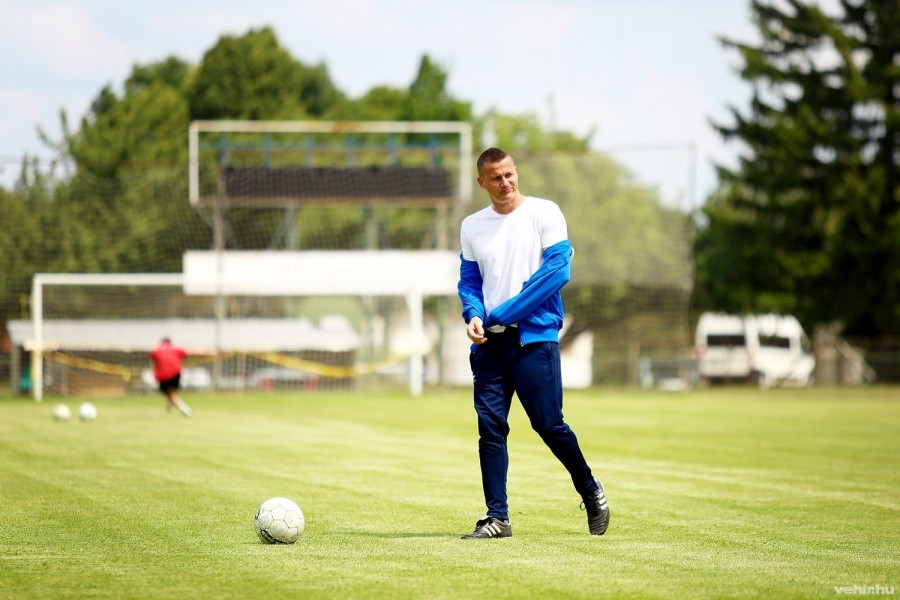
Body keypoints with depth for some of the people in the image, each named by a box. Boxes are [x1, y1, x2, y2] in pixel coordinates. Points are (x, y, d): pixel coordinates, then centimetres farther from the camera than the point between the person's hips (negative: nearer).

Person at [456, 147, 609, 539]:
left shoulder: (544, 213, -1)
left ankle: (590, 492, 17)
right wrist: (473, 316, -6)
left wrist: (501, 314, -12)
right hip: (489, 343, 4)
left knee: (548, 424, -5)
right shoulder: (472, 226, 14)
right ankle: (497, 518, 1)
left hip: (534, 336, -4)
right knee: (490, 429, -2)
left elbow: (557, 270, -10)